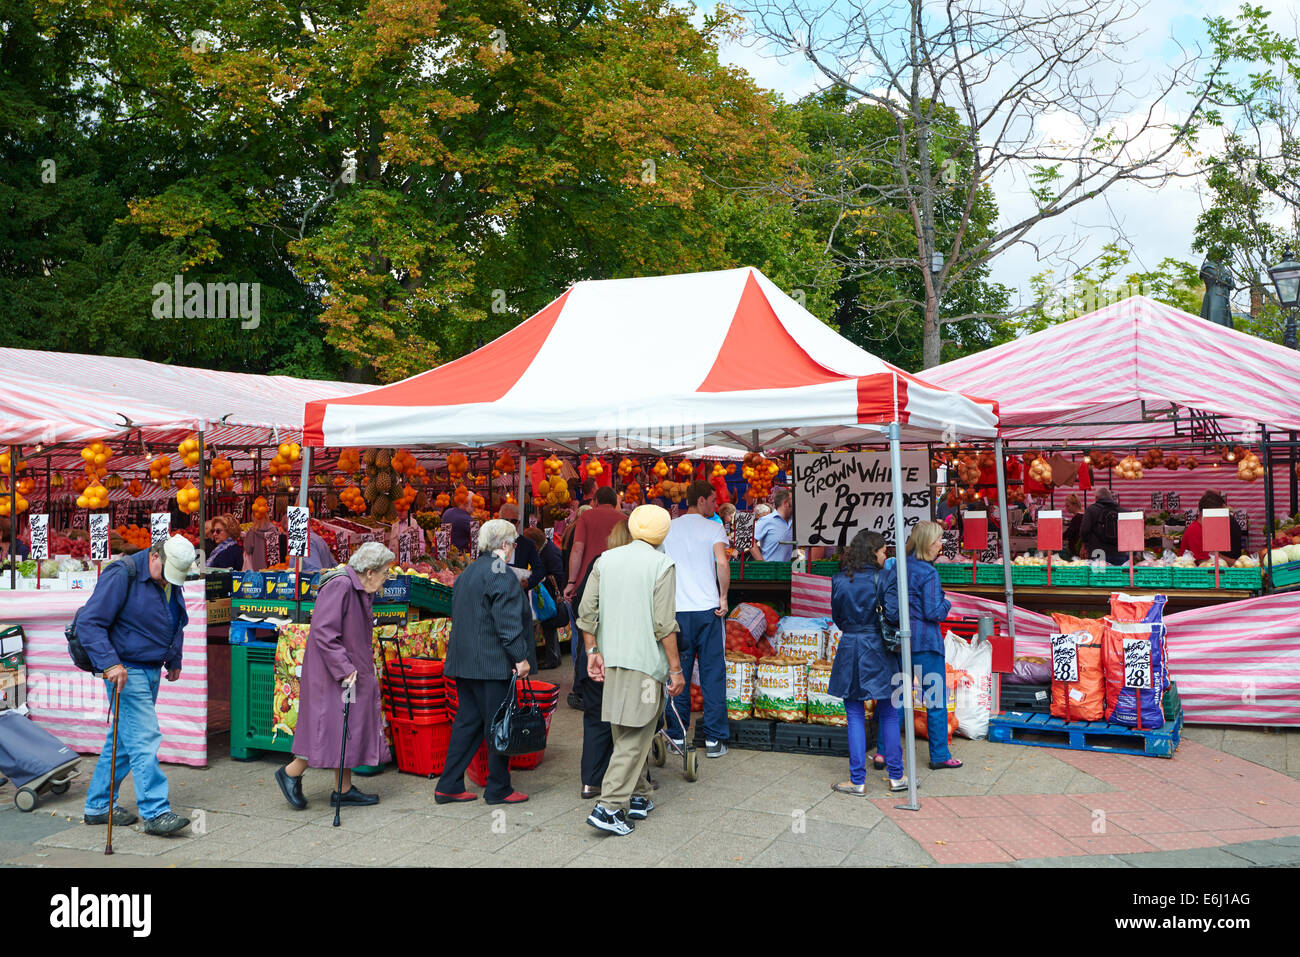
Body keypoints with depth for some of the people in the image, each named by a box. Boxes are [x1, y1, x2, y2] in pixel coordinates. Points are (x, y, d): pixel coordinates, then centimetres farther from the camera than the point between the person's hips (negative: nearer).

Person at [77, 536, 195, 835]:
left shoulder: (172, 583, 9)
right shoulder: (121, 575, -16)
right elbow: (89, 623, -19)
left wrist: (174, 660, 20)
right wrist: (110, 664, -26)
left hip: (151, 670, 8)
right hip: (126, 671, -8)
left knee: (123, 739, 14)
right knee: (144, 739, -11)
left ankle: (98, 805, 25)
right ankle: (156, 812, -8)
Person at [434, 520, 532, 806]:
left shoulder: (466, 574, 15)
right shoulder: (501, 575, -14)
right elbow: (508, 622, -18)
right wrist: (520, 657, -13)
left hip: (466, 661, 9)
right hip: (492, 662, -9)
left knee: (467, 722, 14)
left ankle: (449, 786, 16)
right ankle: (498, 789, 10)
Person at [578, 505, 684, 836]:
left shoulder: (606, 559, 7)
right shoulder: (661, 564, -8)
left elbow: (586, 611, 4)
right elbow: (664, 624, -12)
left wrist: (592, 652, 10)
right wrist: (676, 668, -7)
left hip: (610, 659, 6)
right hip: (645, 661, -6)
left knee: (623, 733, 17)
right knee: (635, 735, -2)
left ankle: (637, 797, 27)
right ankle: (610, 806, -8)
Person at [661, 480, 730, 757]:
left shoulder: (668, 528, 8)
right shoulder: (713, 528, -3)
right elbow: (722, 563, -18)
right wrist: (723, 597, -7)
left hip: (676, 610, 3)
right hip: (708, 609, -3)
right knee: (712, 674, 4)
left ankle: (677, 736, 14)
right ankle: (714, 739, 7)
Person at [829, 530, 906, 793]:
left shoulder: (838, 580, 1)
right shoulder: (879, 579, -8)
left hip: (849, 647, 2)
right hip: (877, 648, -2)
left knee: (855, 717, 7)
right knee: (888, 715, 10)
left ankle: (857, 780, 8)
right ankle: (896, 776, 16)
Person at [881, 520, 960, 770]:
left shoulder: (894, 567, 5)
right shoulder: (928, 573, -15)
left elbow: (883, 600, 9)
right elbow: (934, 613, -17)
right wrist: (947, 604, 1)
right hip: (925, 641, -7)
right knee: (936, 698, 6)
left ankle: (884, 751, 12)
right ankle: (939, 756, 14)